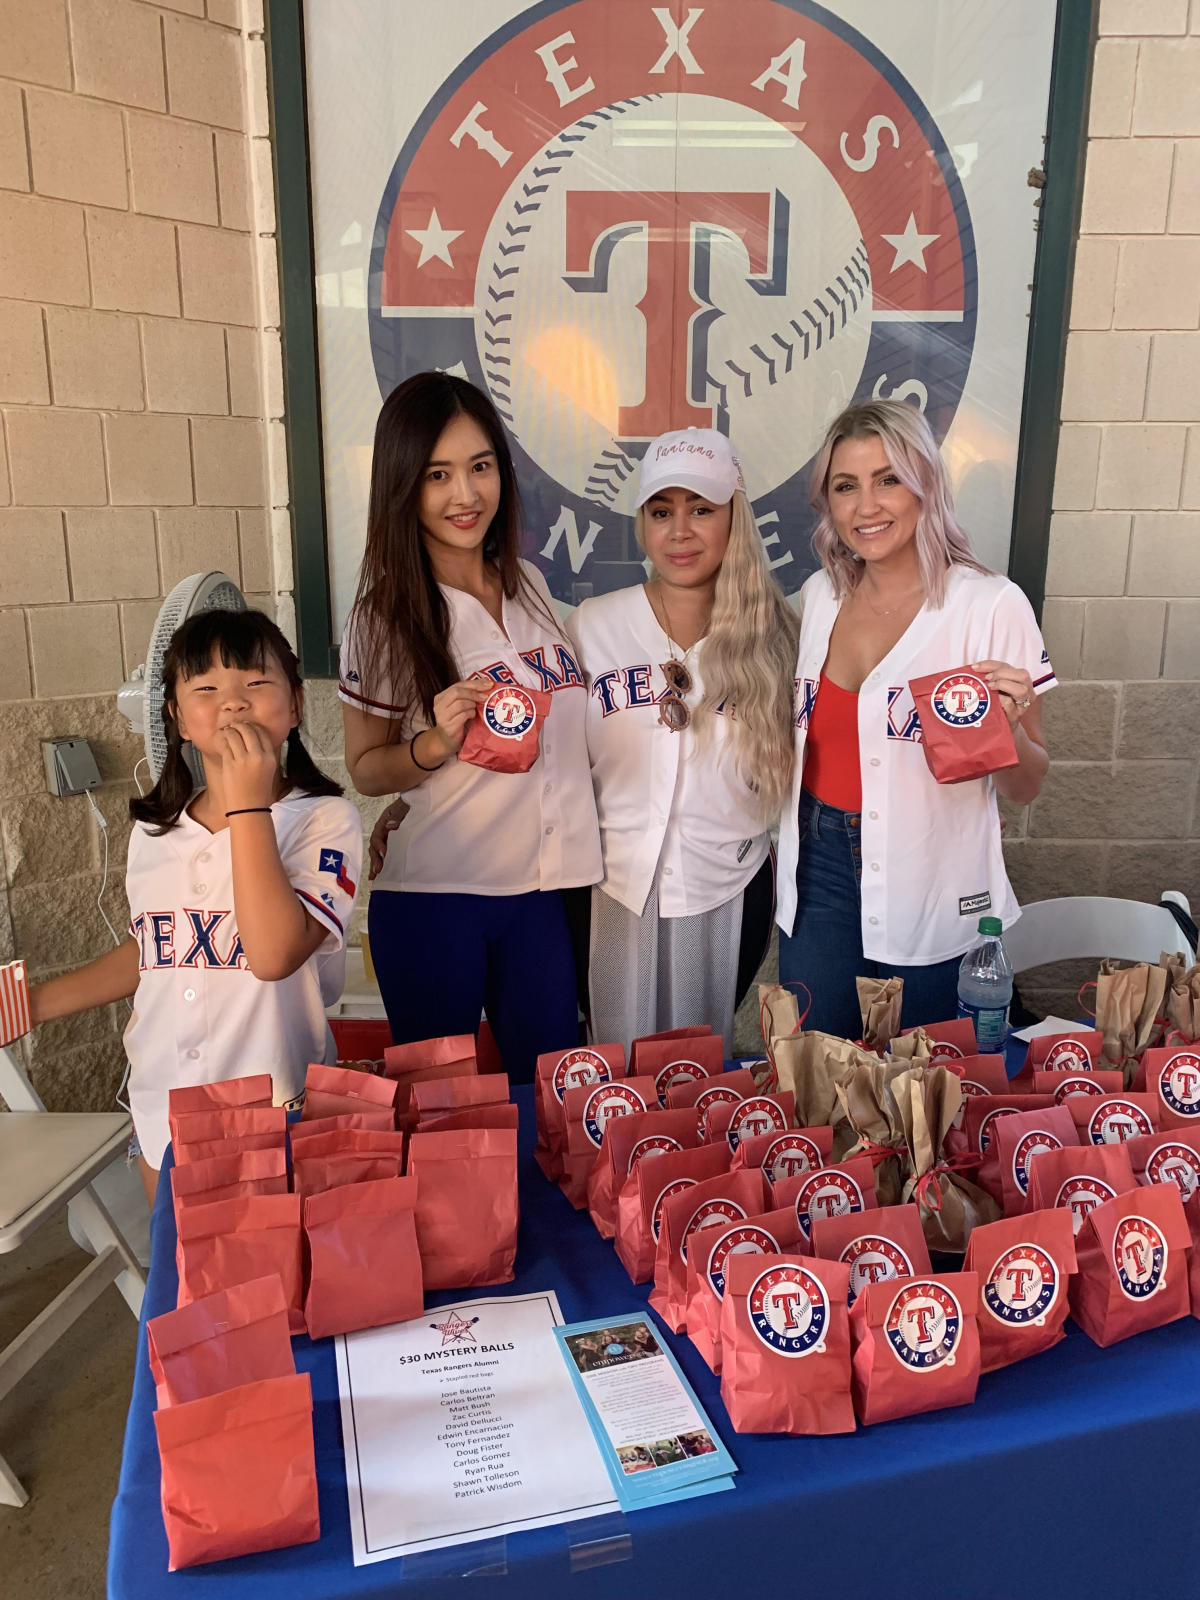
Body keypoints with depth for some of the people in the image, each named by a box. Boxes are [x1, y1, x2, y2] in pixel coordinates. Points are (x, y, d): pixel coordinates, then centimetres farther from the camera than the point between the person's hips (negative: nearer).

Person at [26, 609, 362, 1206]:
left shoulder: (325, 820, -14)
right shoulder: (154, 830, 3)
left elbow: (273, 954, -27)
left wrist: (248, 805, -25)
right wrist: (33, 1002, 13)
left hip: (280, 1113, -5)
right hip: (163, 1109, 5)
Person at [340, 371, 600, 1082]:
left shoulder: (530, 585, 5)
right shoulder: (386, 616, -8)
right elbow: (365, 768, -2)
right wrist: (436, 743, -21)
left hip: (538, 888, 4)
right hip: (431, 896, -3)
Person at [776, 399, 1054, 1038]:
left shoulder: (992, 606, -12)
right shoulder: (819, 597, 2)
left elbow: (1025, 788, -7)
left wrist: (1006, 726, -25)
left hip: (932, 890, -3)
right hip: (818, 875, 4)